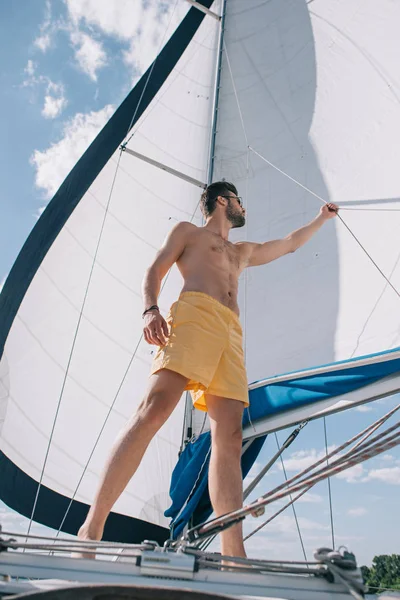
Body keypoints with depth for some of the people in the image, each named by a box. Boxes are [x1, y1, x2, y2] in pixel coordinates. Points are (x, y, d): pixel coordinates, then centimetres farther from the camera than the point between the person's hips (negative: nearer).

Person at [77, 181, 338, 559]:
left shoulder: (243, 252, 41)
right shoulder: (187, 231, 24)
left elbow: (289, 244, 53)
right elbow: (154, 272, 11)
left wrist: (321, 219, 61)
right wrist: (150, 310, -9)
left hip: (231, 332, 6)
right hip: (194, 314, -5)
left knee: (229, 438, -10)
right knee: (154, 409, -26)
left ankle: (233, 559, -13)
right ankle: (91, 528, -22)